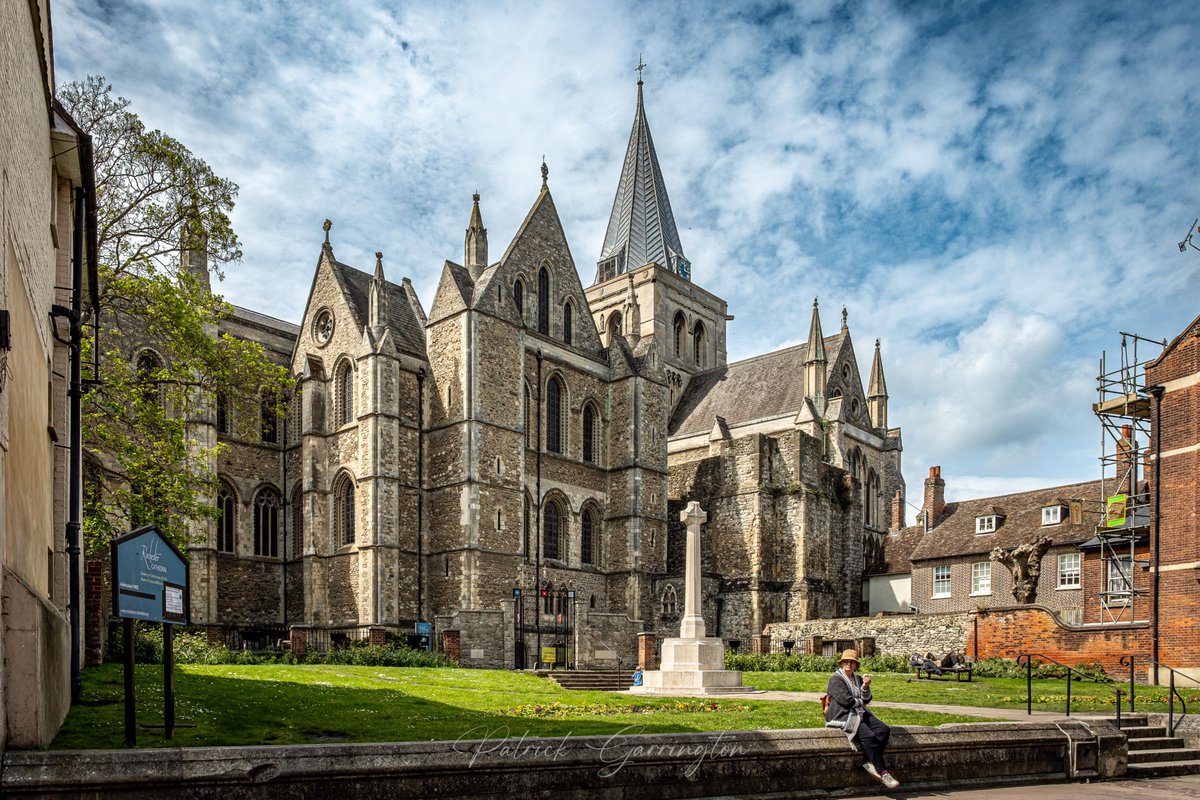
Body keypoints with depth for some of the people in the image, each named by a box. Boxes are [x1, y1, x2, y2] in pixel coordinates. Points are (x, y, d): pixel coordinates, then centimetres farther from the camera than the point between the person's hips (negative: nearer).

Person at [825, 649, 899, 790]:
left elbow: (866, 700, 11)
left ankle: (871, 764, -20)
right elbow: (845, 700, -14)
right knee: (869, 735, -28)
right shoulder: (835, 678, -4)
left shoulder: (858, 678, 19)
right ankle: (882, 772, -21)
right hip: (843, 716, -8)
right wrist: (860, 702, 3)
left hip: (860, 714, 8)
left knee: (884, 729, -16)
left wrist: (865, 687, -8)